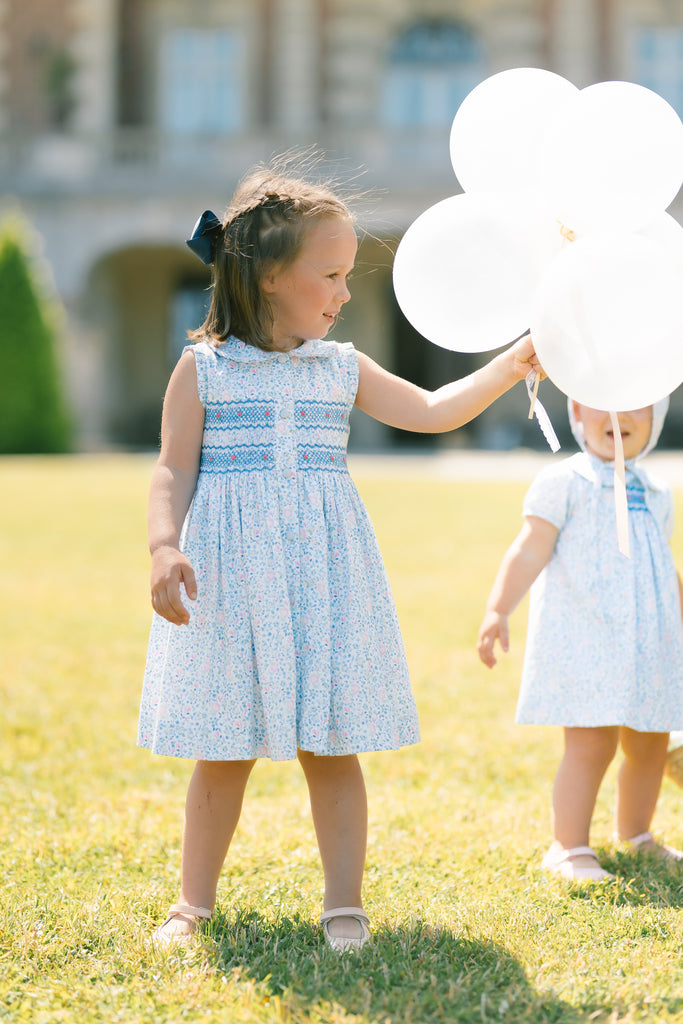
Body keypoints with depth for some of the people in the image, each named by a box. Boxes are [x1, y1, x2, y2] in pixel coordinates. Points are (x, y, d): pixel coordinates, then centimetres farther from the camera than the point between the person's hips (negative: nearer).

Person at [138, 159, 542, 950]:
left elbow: (433, 412, 11)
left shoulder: (343, 370, 9)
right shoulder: (203, 369, -1)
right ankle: (194, 901, 19)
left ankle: (343, 902, 10)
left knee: (331, 746, 1)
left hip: (321, 576, 3)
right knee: (221, 752, 5)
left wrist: (514, 364, 5)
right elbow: (173, 473, -3)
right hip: (230, 577, -2)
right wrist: (165, 549, -18)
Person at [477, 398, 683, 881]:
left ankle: (635, 835, 31)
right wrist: (497, 610, -17)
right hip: (584, 638, -6)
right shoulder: (563, 483, -3)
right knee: (591, 744, -12)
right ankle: (568, 847, 0)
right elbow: (530, 552, -9)